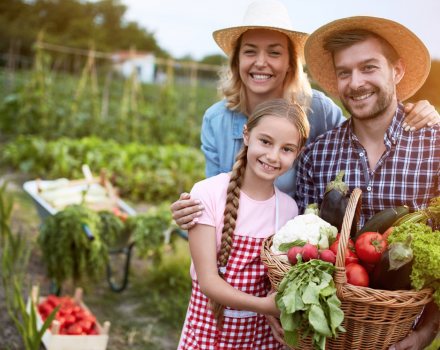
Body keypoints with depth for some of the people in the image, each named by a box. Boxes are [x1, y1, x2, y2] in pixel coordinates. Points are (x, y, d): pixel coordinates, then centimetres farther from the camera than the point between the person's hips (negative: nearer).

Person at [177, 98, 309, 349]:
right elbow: (208, 280, -17)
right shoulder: (207, 193, -16)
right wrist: (264, 305, -29)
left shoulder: (288, 208, -5)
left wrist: (280, 315, -18)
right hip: (209, 330, -2)